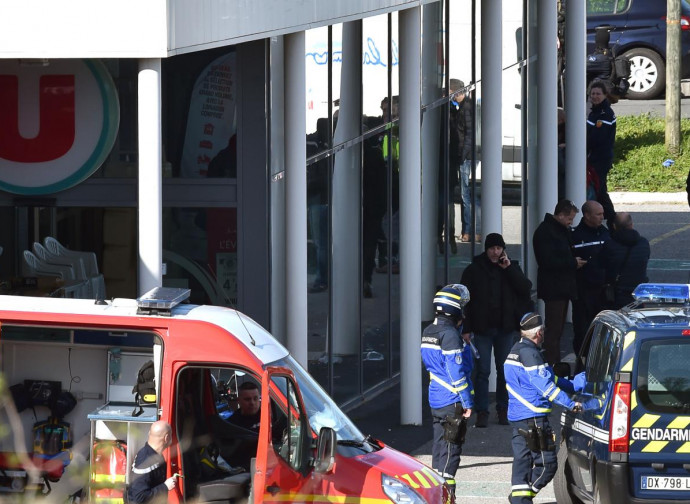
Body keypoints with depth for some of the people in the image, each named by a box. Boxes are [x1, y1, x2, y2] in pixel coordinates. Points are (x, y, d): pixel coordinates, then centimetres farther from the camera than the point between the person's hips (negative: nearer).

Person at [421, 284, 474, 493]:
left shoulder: (428, 332, 11)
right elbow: (456, 371, -19)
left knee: (440, 446, 15)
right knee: (450, 449, -6)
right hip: (452, 402, -9)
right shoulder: (450, 335, -17)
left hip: (436, 400, 9)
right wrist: (467, 401, -15)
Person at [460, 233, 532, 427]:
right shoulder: (474, 270, -1)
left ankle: (503, 410, 18)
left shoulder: (511, 268, 6)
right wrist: (466, 329, -6)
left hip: (506, 328, 2)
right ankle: (482, 412, 1)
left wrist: (509, 269, -14)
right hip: (482, 329, -2)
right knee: (483, 371, -3)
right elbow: (465, 301, -1)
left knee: (504, 370, 8)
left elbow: (526, 287, -8)